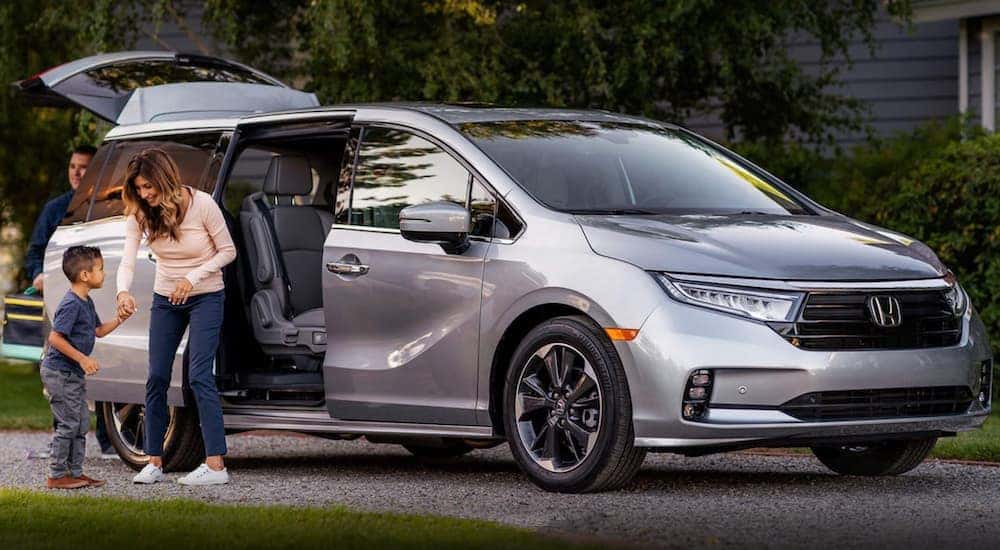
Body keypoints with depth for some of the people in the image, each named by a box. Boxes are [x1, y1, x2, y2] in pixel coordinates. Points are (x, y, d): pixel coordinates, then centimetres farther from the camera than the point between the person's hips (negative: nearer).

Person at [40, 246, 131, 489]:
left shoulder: (86, 303, 11)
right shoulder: (71, 304, -20)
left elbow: (98, 330, 23)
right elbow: (55, 338, -24)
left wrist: (119, 320, 7)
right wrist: (82, 358, -26)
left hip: (74, 373, 10)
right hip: (59, 372, -10)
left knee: (82, 422, 12)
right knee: (68, 423, -8)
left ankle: (75, 472, 18)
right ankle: (57, 475, -1)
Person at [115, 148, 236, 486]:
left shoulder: (201, 205, -19)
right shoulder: (140, 214, -7)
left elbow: (228, 251, -10)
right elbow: (128, 259, -15)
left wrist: (193, 277, -21)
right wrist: (123, 292, -35)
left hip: (205, 297, -5)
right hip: (165, 299, 5)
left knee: (199, 375, -15)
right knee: (156, 378, 1)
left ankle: (216, 464, -17)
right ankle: (154, 462, 9)